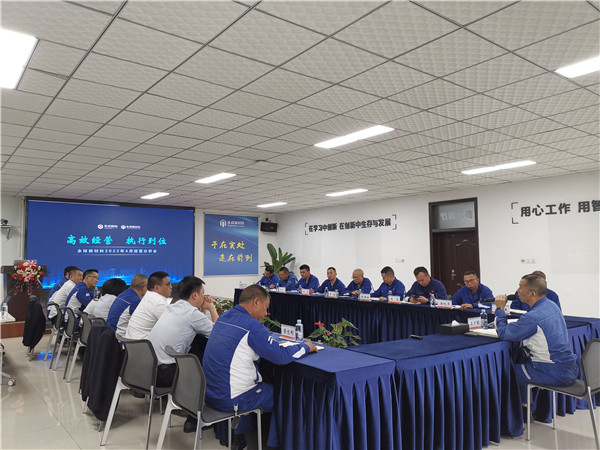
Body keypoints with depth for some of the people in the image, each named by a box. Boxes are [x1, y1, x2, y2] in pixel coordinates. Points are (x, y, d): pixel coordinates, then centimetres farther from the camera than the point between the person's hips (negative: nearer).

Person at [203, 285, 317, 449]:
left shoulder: (224, 317, 5)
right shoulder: (251, 325, -21)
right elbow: (281, 356, -19)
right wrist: (306, 347, -3)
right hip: (229, 400, -8)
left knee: (264, 385, 26)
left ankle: (238, 437, 29)